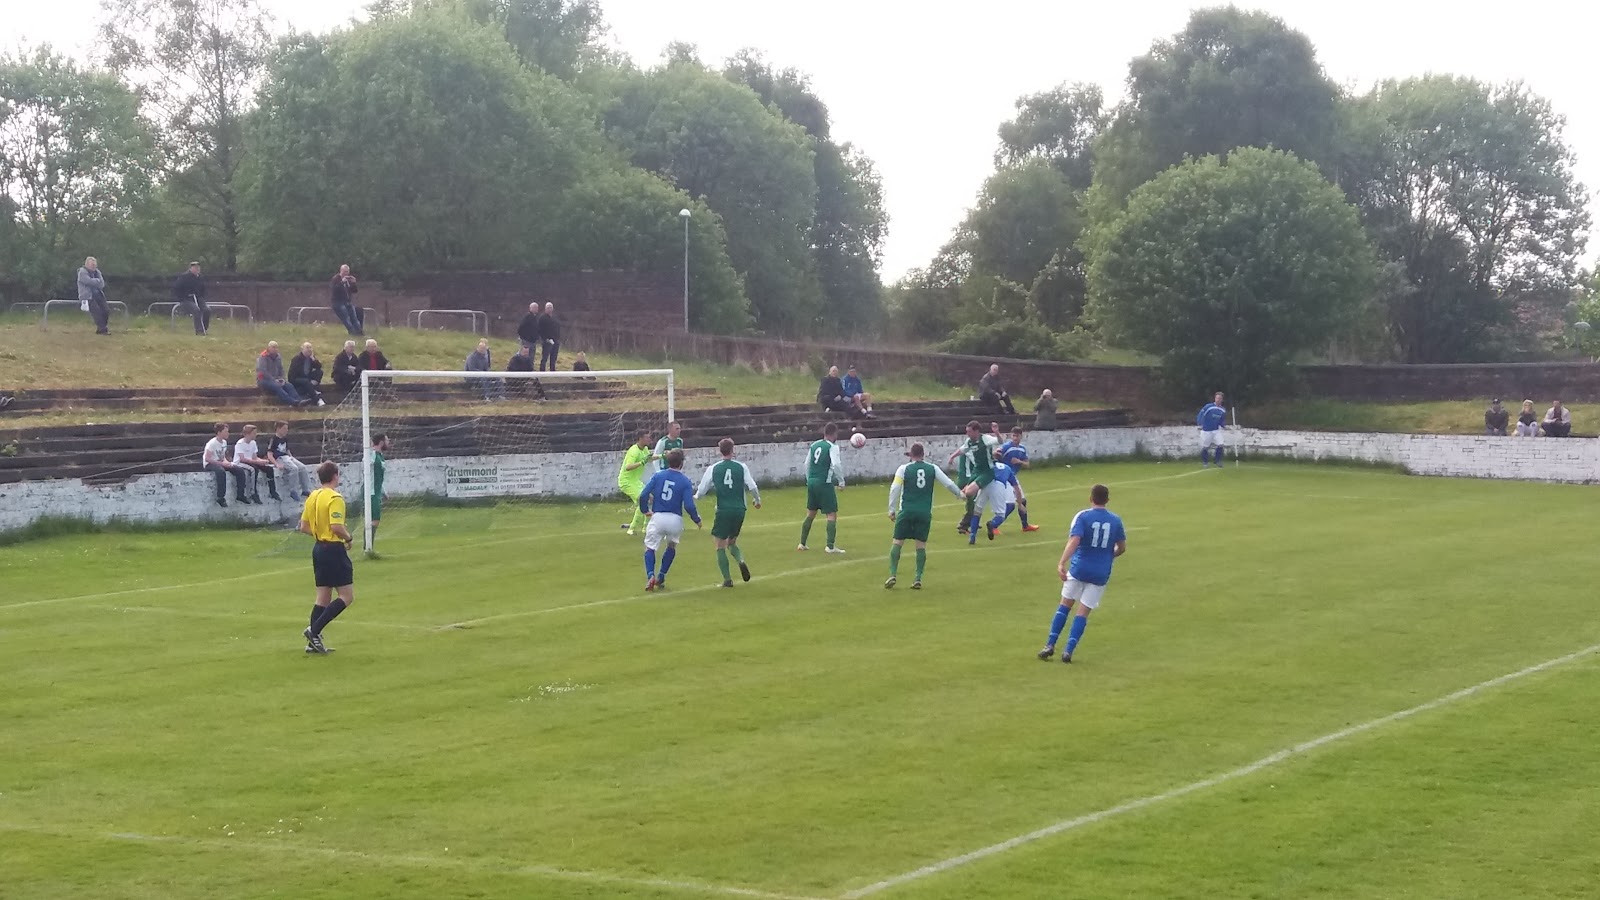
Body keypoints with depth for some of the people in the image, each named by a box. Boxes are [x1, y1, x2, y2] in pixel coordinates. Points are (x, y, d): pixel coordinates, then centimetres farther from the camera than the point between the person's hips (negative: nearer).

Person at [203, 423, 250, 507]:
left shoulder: (224, 442, 9)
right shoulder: (212, 443, -17)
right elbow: (207, 459, -23)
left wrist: (226, 462, -4)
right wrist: (222, 463, -25)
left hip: (220, 463, 8)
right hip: (209, 464, -8)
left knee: (240, 470, -8)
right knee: (221, 471, -41)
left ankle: (240, 495, -1)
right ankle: (220, 498, -35)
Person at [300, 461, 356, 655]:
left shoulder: (312, 497, 10)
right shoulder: (335, 498, -15)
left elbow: (304, 527, 13)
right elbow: (336, 526, -25)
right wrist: (348, 537, -8)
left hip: (318, 549, 9)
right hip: (334, 550, -9)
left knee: (323, 597, 14)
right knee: (347, 596, -3)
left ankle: (313, 642, 12)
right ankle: (314, 630, -11)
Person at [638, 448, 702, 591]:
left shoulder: (657, 476, 3)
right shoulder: (685, 481, -3)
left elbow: (643, 495, -2)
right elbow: (689, 506, -9)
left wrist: (645, 510, 17)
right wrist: (697, 520, 8)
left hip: (657, 517, 0)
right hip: (675, 519, 0)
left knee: (650, 548, 10)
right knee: (672, 546, 26)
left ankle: (650, 575, -15)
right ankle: (661, 577, 19)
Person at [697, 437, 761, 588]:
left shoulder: (713, 469, -2)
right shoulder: (741, 467, 0)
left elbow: (701, 492, 3)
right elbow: (753, 487, -3)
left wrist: (695, 496, 26)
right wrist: (757, 501, 17)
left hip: (723, 511, -2)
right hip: (739, 511, 2)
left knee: (720, 546, 7)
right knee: (732, 542, 21)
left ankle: (727, 579, -1)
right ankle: (741, 560, -8)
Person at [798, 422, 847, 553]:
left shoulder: (814, 445, 11)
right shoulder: (832, 447, -9)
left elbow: (807, 464, 16)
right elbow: (836, 465, -21)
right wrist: (841, 481, -10)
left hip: (811, 482, 7)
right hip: (824, 483, -7)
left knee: (811, 513, 19)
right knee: (832, 514, -1)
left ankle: (802, 544, 23)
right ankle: (830, 546, -8)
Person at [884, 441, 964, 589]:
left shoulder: (903, 469, 0)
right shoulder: (933, 469, 5)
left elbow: (894, 489, -5)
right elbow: (949, 484, 7)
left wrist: (892, 509, 2)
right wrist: (959, 494, 27)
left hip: (906, 512, -2)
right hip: (925, 513, 2)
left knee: (897, 542, 4)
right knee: (921, 545, 7)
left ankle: (893, 575, -4)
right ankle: (918, 579, 1)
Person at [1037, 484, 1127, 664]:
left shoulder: (1082, 517, -8)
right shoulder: (1115, 520, 2)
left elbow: (1074, 541, -21)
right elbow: (1122, 548, 10)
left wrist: (1062, 563, -29)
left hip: (1078, 568, -1)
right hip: (1101, 573, 2)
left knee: (1065, 605, 13)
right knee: (1083, 612, 5)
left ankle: (1050, 645, 10)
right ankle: (1068, 651, -4)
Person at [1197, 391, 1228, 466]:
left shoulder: (1223, 410, 4)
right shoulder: (1208, 407, -11)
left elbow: (1222, 421, 12)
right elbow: (1200, 415, -12)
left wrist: (1224, 426, -8)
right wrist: (1200, 425, -23)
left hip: (1216, 431, 3)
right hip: (1206, 431, -3)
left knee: (1220, 445, -12)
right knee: (1204, 448, 1)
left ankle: (1218, 462, 2)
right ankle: (1205, 463, 20)